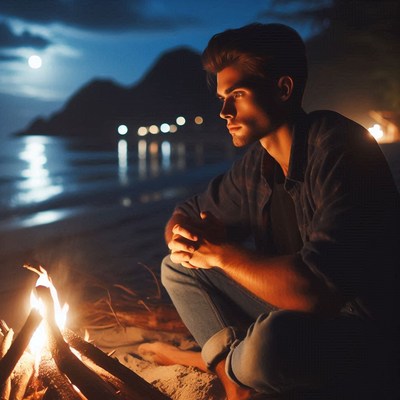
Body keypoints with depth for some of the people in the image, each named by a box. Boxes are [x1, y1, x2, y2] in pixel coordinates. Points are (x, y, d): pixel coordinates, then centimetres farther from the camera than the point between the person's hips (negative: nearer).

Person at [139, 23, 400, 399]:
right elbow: (186, 214, 13)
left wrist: (221, 253, -19)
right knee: (177, 269, 8)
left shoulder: (340, 148, -23)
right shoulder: (256, 163, 1)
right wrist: (185, 238, -13)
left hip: (369, 334, -7)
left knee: (270, 341, -37)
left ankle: (225, 361, -3)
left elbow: (317, 286, -34)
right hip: (293, 309, 7)